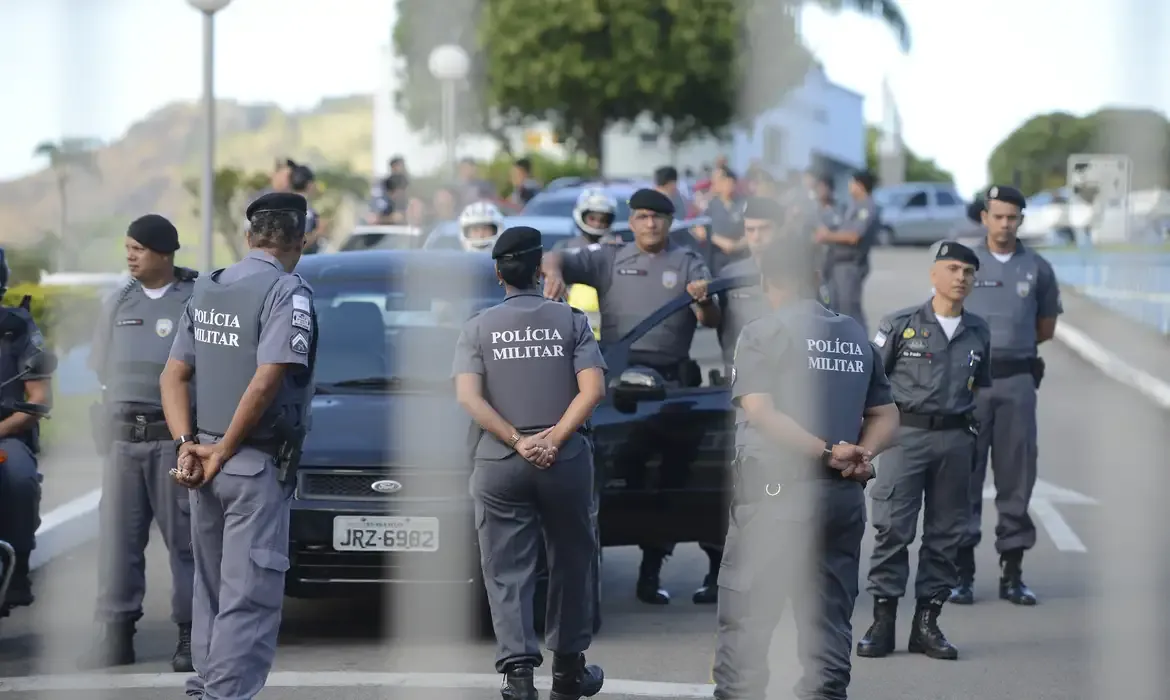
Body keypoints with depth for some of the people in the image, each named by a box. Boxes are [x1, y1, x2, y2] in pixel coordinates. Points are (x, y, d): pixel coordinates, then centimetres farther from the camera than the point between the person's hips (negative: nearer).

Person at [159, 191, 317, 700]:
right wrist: (223, 452, -13)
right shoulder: (288, 292, -12)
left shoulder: (204, 291, 12)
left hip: (204, 464, 7)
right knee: (249, 597, -5)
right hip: (257, 467, -7)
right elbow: (266, 382, -21)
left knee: (211, 589, 17)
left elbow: (174, 376, 9)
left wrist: (187, 443, 0)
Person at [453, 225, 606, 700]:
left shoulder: (478, 327, 4)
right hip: (566, 461, 0)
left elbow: (469, 398, -8)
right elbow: (593, 389, -9)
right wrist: (554, 439, -12)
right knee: (571, 564, 15)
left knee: (508, 573, 2)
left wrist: (518, 442, -10)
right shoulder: (570, 321, 2)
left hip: (499, 465, 0)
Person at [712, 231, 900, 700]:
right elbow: (885, 417, 12)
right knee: (829, 621, 8)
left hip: (777, 491, -5)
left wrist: (826, 451, -17)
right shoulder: (857, 336, 12)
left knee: (745, 619, 0)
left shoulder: (764, 332, -4)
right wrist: (861, 455, -4)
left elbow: (759, 410, -15)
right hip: (844, 497, 5)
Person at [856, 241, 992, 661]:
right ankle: (882, 622, -3)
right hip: (906, 433, -4)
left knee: (946, 533, 5)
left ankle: (927, 622, 12)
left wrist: (973, 430, 12)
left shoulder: (978, 333, 12)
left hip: (955, 439, 4)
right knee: (892, 528, -7)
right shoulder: (900, 325, -1)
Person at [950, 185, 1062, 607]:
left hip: (1018, 381, 1)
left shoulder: (1038, 269, 8)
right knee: (964, 476, -1)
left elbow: (1046, 328, 16)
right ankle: (962, 572, 4)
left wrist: (1011, 346, 9)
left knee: (1017, 476, 4)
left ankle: (1012, 573, 11)